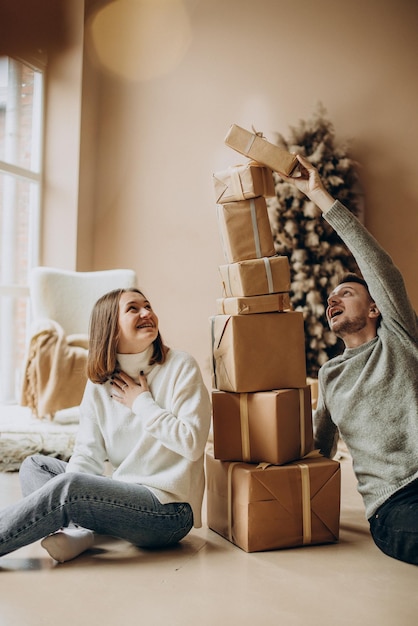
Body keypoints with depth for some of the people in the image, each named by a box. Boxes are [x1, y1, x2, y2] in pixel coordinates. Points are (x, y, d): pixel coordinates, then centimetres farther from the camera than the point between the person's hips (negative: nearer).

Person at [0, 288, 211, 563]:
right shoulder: (98, 383, 7)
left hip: (169, 510, -7)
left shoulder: (180, 367, -8)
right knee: (34, 465, 6)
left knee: (67, 487, -27)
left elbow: (193, 443, -16)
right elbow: (88, 454, 0)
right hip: (124, 494, 7)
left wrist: (142, 403, -11)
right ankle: (75, 531, -19)